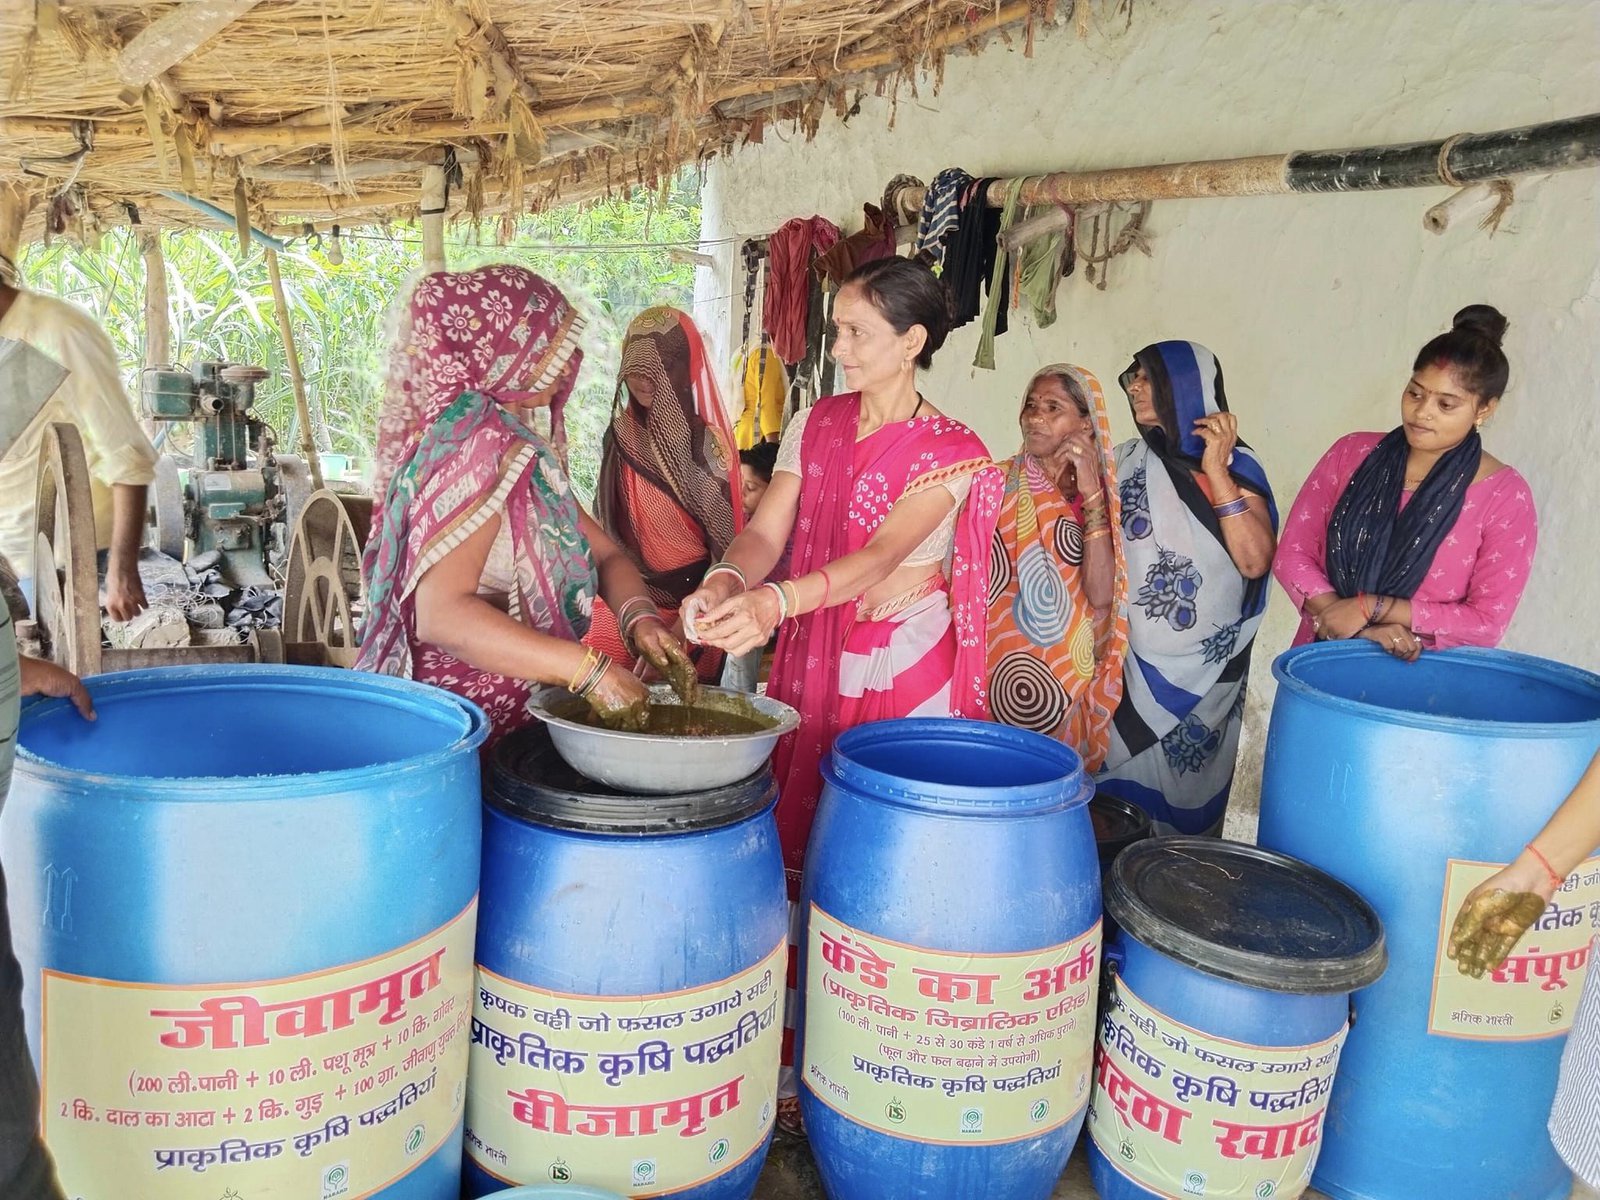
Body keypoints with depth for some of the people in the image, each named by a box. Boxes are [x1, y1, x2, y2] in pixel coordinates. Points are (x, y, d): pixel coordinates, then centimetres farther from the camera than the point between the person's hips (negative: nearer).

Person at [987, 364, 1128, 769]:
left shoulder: (1099, 495, 0)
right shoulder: (999, 484, -5)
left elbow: (1101, 596, -15)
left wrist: (1092, 495, -16)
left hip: (1072, 682, 2)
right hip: (1004, 671, -2)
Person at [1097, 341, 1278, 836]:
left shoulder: (1235, 465, -4)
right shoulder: (1126, 462, 6)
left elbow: (1255, 561, -17)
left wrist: (1215, 471, -18)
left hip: (1202, 676, -3)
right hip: (1131, 665, 3)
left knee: (1186, 814, 5)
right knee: (1120, 796, 7)